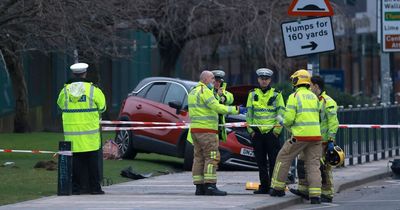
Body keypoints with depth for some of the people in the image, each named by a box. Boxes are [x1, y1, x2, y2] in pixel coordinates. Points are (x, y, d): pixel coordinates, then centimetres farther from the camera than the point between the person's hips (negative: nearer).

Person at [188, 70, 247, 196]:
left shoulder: (193, 92, 19)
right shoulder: (205, 91, -12)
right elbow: (216, 107, -18)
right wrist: (236, 110, -15)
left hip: (195, 129, 10)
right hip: (206, 129, -10)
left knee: (199, 157, 9)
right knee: (212, 157, -10)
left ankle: (199, 187, 8)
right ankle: (210, 186, -16)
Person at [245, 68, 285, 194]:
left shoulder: (276, 95, 4)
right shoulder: (253, 94, 11)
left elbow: (281, 113, 0)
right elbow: (249, 113, 11)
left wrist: (276, 130, -8)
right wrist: (250, 130, 2)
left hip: (271, 132, -3)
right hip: (257, 132, 3)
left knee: (274, 160, -6)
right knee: (261, 162, 6)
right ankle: (264, 186, 12)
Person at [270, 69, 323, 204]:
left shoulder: (294, 97, -5)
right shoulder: (314, 97, 14)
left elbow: (289, 119, -11)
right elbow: (316, 116, 15)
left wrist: (282, 121, 12)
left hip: (300, 135, -5)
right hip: (316, 135, 5)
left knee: (284, 158, 12)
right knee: (313, 164, 6)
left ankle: (278, 188, 16)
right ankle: (315, 195, -2)